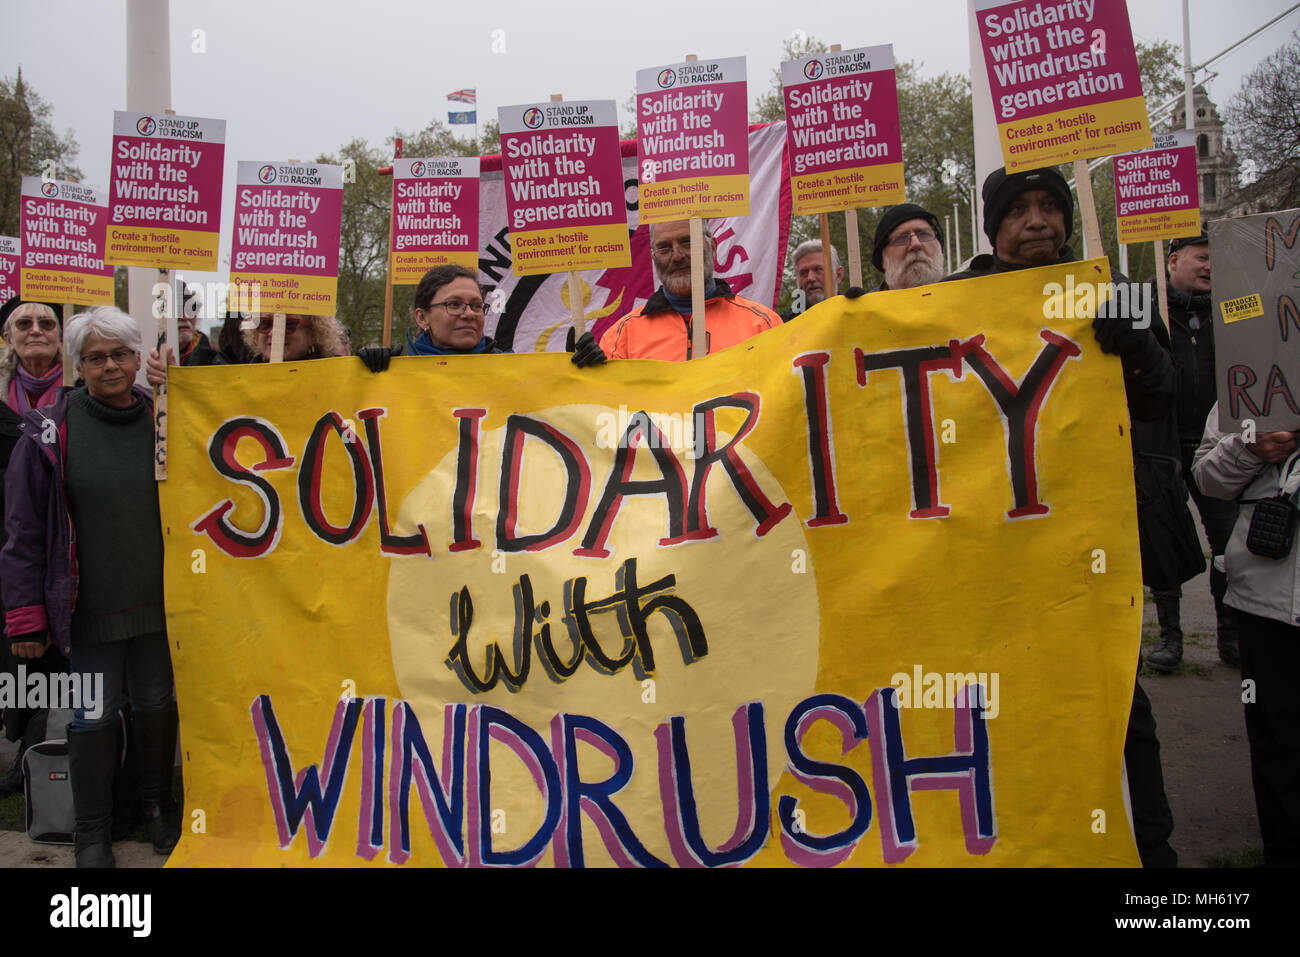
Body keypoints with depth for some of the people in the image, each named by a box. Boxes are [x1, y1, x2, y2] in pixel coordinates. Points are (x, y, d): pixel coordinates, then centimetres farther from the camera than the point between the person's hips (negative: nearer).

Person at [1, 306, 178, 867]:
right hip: (90, 607, -2)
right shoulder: (51, 431, -7)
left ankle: (158, 806, 37)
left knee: (158, 704, 16)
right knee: (94, 716, 9)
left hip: (160, 603, 2)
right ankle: (93, 830, 28)